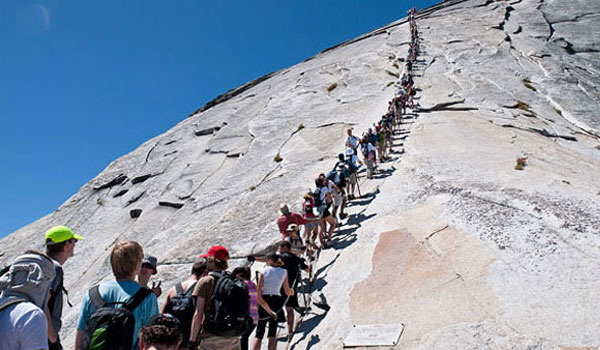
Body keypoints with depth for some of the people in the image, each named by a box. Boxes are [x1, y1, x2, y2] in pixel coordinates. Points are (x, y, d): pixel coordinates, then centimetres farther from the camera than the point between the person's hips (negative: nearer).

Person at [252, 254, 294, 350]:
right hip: (276, 302, 1)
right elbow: (287, 292, 11)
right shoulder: (284, 272, 5)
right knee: (272, 333, 9)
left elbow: (258, 289, -7)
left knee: (259, 333, 5)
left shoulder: (263, 271, 1)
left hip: (263, 302, -1)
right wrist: (292, 292, 31)